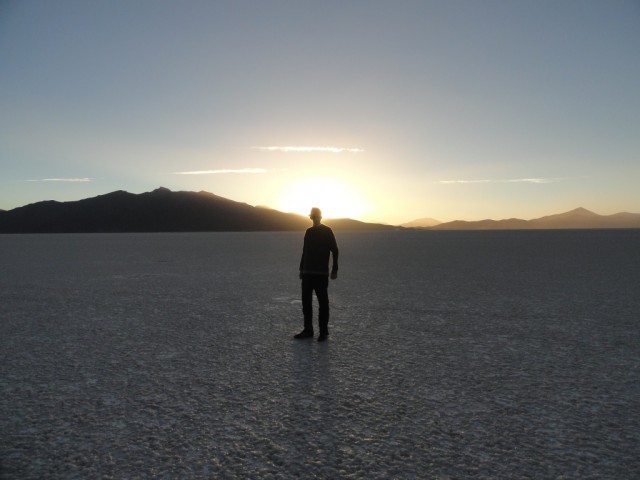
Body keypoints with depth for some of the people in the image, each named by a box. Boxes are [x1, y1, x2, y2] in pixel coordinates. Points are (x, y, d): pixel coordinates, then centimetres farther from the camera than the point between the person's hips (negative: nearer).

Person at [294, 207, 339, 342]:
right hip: (307, 273, 6)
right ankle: (308, 330, 17)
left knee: (323, 303, -1)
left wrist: (334, 269, -11)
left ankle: (323, 331, 6)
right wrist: (302, 269, 16)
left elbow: (334, 251, -5)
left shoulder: (327, 231, -3)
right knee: (306, 302, 8)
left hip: (321, 274, -6)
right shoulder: (309, 231, 13)